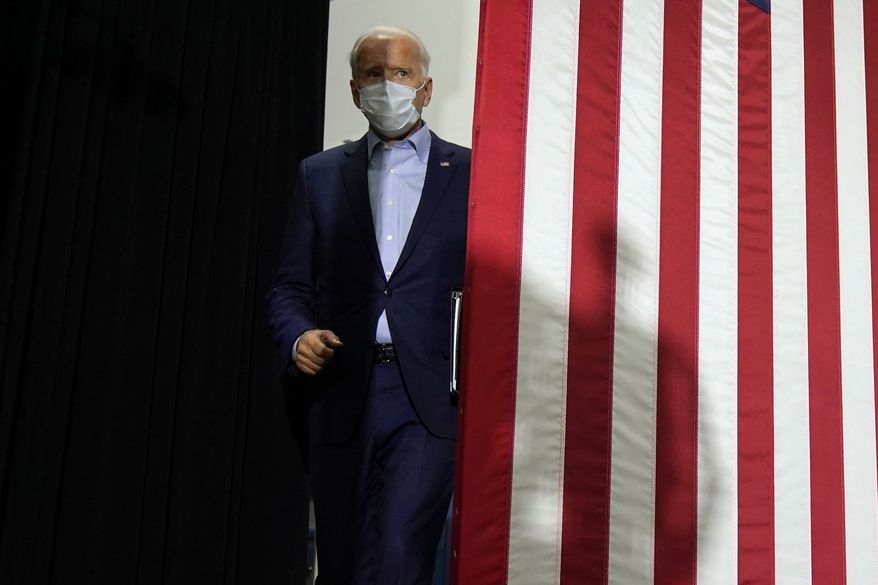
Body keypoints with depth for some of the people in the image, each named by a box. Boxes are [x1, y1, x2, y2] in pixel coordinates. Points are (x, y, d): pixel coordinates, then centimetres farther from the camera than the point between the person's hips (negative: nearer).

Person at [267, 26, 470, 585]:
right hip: (343, 394, 3)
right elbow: (291, 285, 12)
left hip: (430, 396, -2)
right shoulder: (320, 174, 13)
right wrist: (298, 336, -8)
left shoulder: (470, 171, 7)